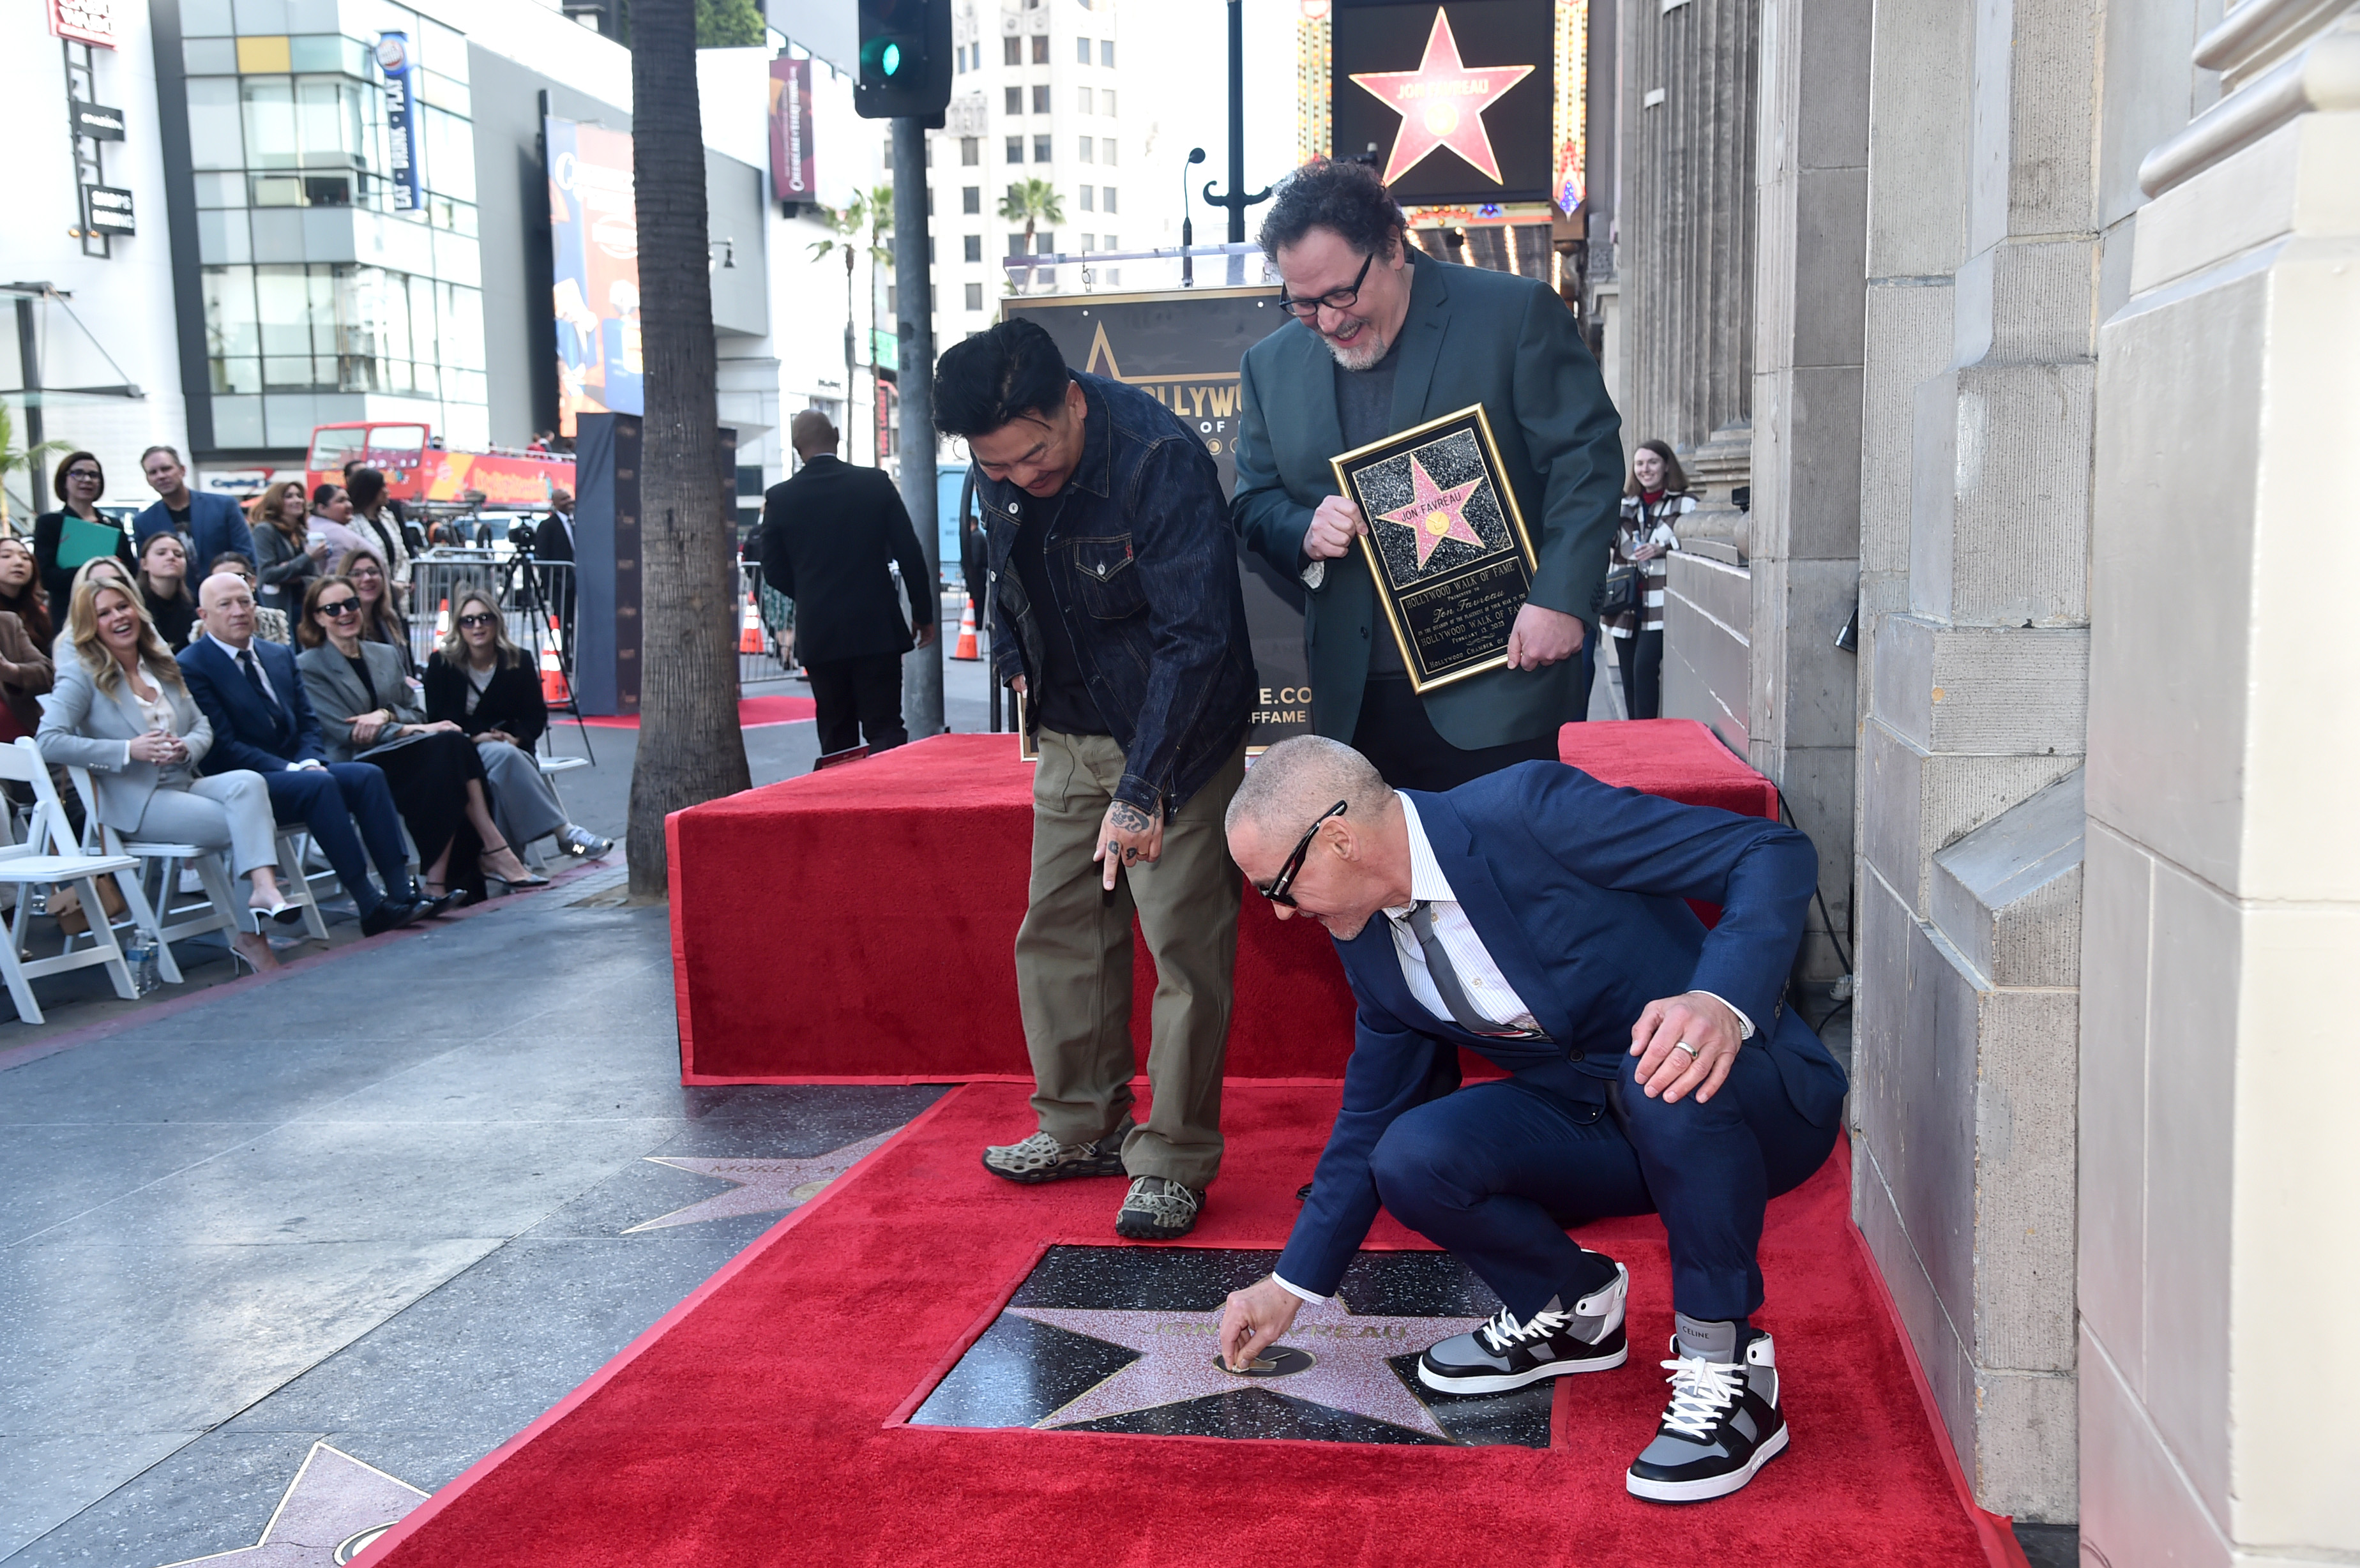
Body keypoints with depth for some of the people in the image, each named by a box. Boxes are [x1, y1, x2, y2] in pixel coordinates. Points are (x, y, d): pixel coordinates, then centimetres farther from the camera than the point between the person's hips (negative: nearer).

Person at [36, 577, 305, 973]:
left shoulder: (161, 666, 18)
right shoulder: (83, 676, -1)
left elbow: (202, 725, 17)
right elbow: (48, 742, -13)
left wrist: (187, 747, -9)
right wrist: (129, 751, -20)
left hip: (185, 784, 5)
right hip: (135, 803, -5)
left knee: (248, 782, -29)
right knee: (245, 824, -26)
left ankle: (265, 890, -42)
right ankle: (247, 932, -17)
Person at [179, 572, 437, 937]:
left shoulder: (280, 655, 17)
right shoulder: (191, 667, -6)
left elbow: (308, 722, 15)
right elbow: (223, 746, -13)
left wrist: (310, 762, -8)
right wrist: (293, 769, -20)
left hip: (294, 769, 7)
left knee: (368, 775, -19)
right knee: (319, 784, -33)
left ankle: (402, 893, -26)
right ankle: (370, 907, -34)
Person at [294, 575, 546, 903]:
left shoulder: (385, 655, 20)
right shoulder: (308, 666, 1)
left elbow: (416, 713, 14)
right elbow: (344, 732, -10)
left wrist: (387, 715, -10)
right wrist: (411, 729, -17)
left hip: (399, 756, 6)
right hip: (354, 768, -6)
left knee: (452, 742, -29)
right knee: (448, 744, -30)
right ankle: (495, 851, -31)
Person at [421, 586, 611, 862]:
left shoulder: (519, 662, 2)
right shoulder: (441, 663, -2)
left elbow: (537, 715, 5)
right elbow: (437, 719, -3)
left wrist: (515, 738, -16)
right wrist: (475, 737, -19)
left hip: (507, 745, 2)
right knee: (504, 756, -34)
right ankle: (565, 832, -37)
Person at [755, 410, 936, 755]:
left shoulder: (780, 498, -3)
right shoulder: (876, 483, -4)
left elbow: (774, 572, 4)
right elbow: (910, 555, -3)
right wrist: (923, 613, 7)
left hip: (818, 633, 1)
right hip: (877, 629, -1)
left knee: (837, 739, 11)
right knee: (885, 730, 0)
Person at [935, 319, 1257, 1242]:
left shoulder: (1161, 462, -27)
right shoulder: (1000, 469, -5)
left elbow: (1196, 637, -28)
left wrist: (1140, 787, -32)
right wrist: (1016, 660, 11)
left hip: (1176, 735, -7)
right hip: (1071, 733, 7)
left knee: (1184, 942, -6)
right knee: (1058, 928, 11)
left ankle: (1172, 1162, 5)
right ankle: (1083, 1128, 25)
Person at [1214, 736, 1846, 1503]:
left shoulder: (1530, 813, -23)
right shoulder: (1370, 941, 0)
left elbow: (1776, 853, -24)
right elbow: (1373, 1117, 13)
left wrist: (1724, 1003, -41)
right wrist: (1291, 1286, 17)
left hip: (1756, 1101, -6)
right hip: (1594, 1123, 6)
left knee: (1665, 1075, -39)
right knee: (1413, 1160, -18)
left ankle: (1725, 1367, -18)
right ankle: (1569, 1306, 11)